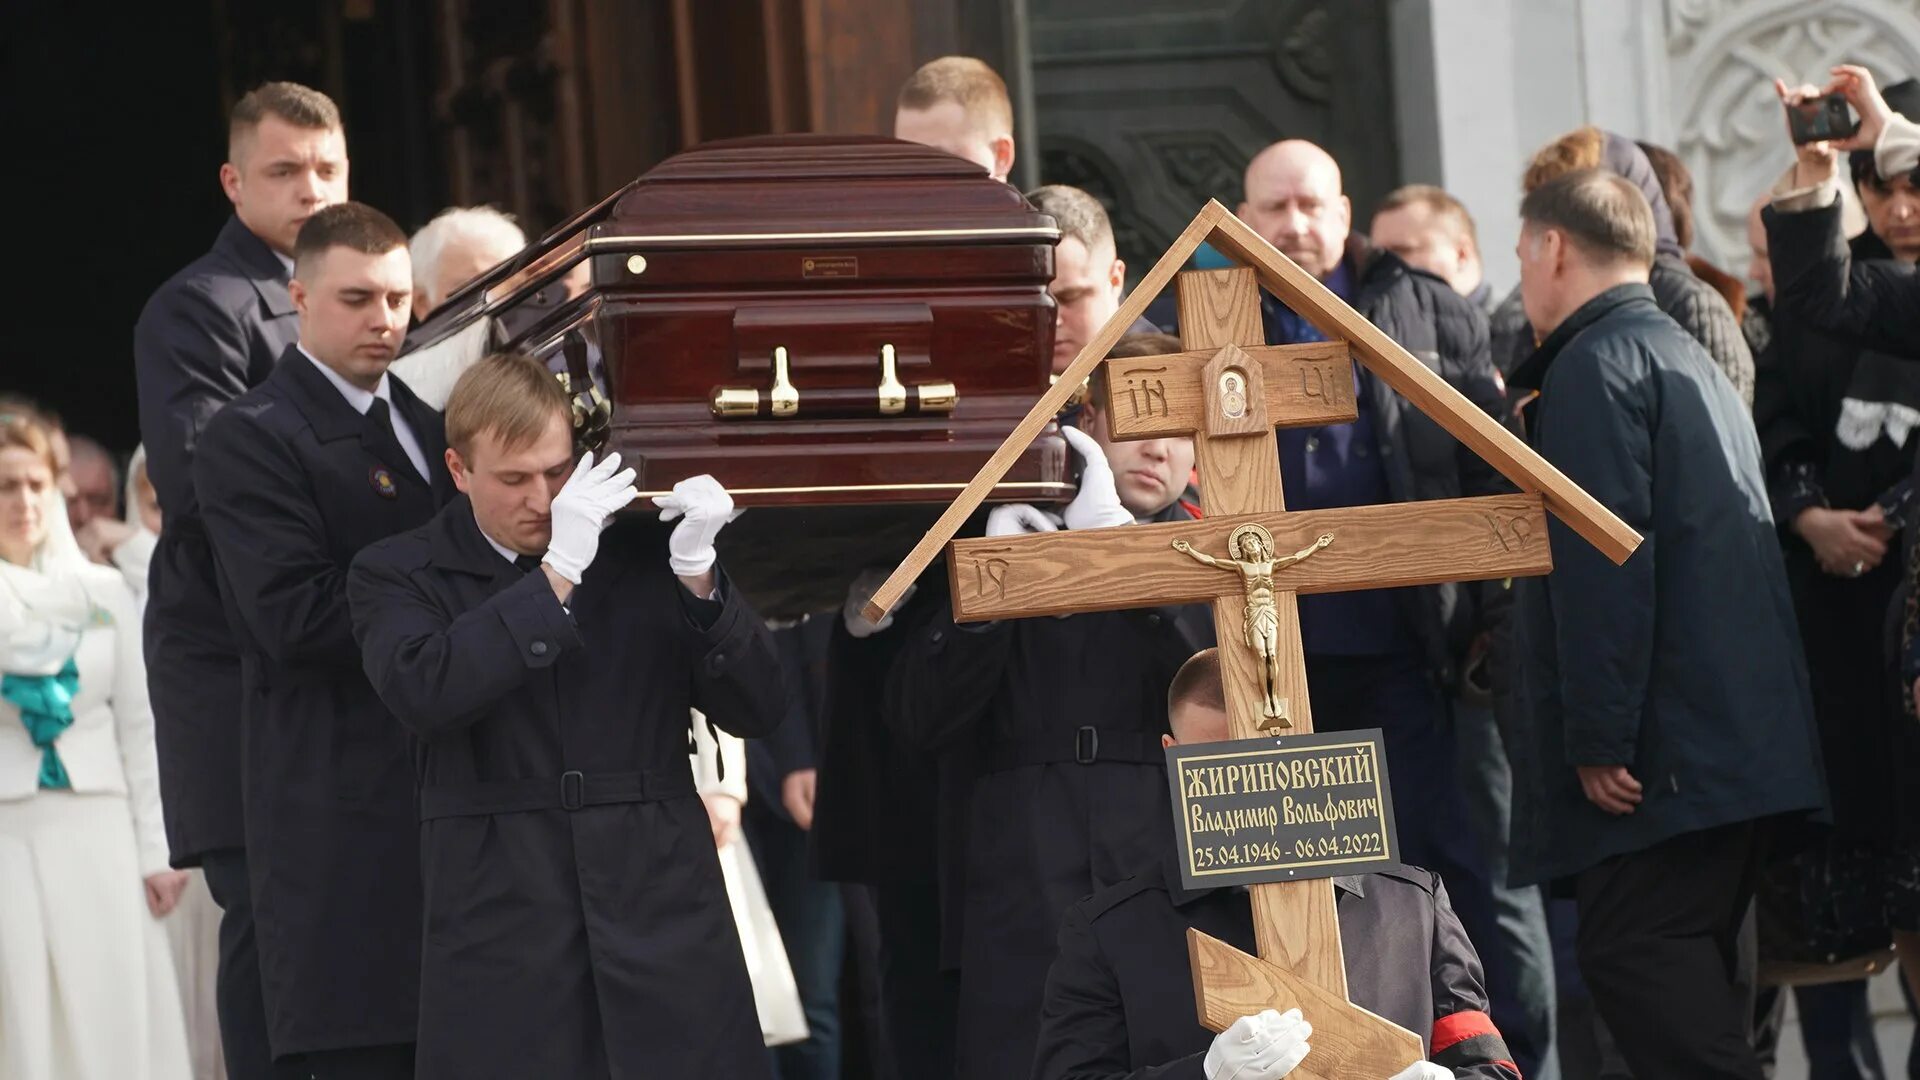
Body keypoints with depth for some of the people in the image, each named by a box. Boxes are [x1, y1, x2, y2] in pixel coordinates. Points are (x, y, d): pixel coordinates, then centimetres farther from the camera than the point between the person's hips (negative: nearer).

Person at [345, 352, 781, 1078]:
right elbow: (421, 694, -16)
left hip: (664, 912, 1)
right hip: (501, 927, -1)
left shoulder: (640, 550, 8)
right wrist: (557, 573, -17)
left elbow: (755, 711, 5)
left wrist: (698, 575, -10)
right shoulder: (399, 576, 5)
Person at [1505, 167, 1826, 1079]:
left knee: (1631, 955, -13)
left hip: (1668, 743, -10)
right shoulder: (1691, 361, 23)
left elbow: (1604, 561, -17)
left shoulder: (1595, 364, -8)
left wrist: (1600, 740, -18)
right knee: (1688, 962, 10)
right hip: (1744, 729, 10)